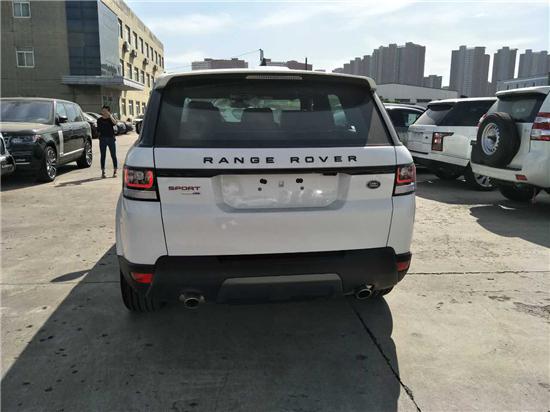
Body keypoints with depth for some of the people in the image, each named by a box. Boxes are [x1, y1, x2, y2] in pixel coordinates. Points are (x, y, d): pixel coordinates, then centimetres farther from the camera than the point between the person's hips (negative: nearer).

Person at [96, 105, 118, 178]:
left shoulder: (110, 119, 1)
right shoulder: (99, 120, 6)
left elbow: (115, 123, -22)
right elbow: (98, 130, 12)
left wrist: (110, 115, -22)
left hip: (111, 139, -2)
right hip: (103, 139, 2)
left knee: (113, 155, 1)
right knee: (103, 156, 4)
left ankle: (115, 172, 8)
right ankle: (103, 172, 11)